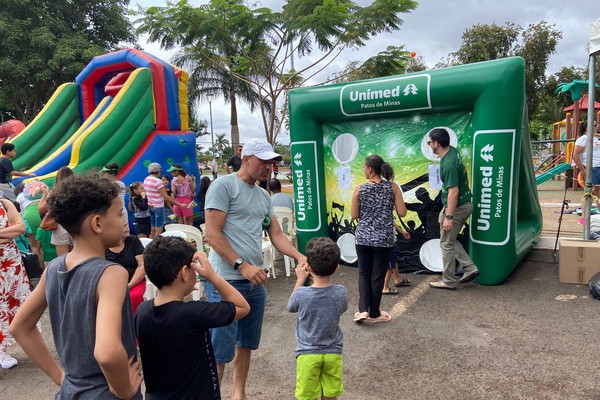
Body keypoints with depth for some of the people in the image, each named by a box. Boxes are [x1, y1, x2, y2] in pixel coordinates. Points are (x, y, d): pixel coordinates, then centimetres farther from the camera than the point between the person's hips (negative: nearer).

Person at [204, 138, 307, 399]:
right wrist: (242, 266, -20)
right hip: (226, 280, -7)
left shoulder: (264, 196, 14)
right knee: (220, 349, 0)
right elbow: (212, 234, -15)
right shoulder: (223, 185, -9)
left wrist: (300, 257, -3)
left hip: (255, 281, 8)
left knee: (246, 344, 19)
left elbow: (277, 235, 13)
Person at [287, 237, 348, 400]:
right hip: (333, 354, 2)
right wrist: (319, 278, 4)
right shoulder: (341, 293, -16)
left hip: (307, 354, -2)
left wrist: (300, 279, 4)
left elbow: (290, 306, 1)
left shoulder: (301, 294, -22)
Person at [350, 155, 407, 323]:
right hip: (384, 239, 0)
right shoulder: (393, 187, -6)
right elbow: (402, 213, -5)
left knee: (364, 273, 17)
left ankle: (363, 310, 8)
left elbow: (354, 215, -2)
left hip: (363, 237, 0)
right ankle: (374, 313, 22)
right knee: (378, 276, 10)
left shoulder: (359, 189, -6)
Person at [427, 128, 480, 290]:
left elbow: (453, 192, -28)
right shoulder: (453, 151, 3)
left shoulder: (448, 164, -26)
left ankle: (449, 281, 14)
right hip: (465, 204, 10)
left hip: (456, 207, -10)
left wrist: (449, 217, -27)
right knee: (450, 239, 20)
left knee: (446, 243, 3)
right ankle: (470, 268, 18)